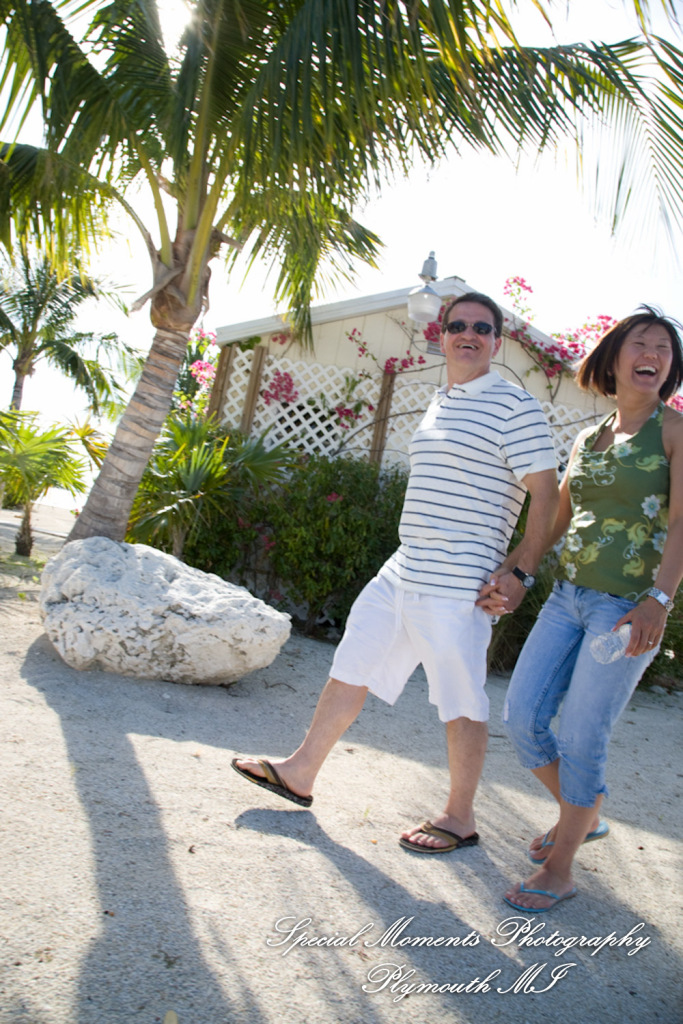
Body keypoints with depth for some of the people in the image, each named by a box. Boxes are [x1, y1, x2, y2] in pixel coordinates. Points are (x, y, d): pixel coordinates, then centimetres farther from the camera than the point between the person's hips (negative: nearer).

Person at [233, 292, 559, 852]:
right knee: (351, 669, 14)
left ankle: (460, 817, 21)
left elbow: (547, 495, -12)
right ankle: (301, 772, 29)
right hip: (400, 573, 9)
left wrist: (520, 574, -17)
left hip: (459, 586, -8)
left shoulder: (514, 406, -9)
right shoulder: (440, 403, 16)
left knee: (463, 703, 4)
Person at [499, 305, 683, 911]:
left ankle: (559, 868, 15)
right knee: (521, 716, 3)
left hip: (629, 607, -6)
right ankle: (585, 816, 30)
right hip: (569, 595, 6)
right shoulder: (588, 439, 14)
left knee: (582, 737, -4)